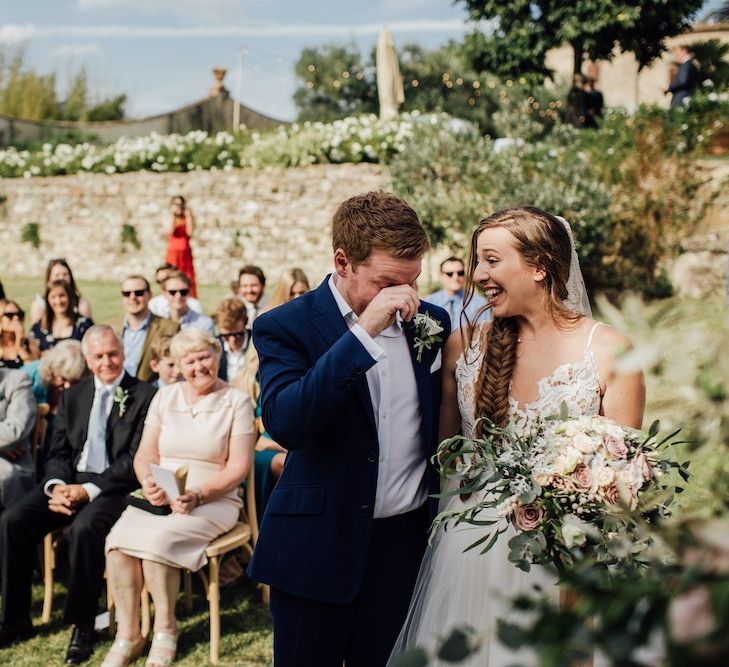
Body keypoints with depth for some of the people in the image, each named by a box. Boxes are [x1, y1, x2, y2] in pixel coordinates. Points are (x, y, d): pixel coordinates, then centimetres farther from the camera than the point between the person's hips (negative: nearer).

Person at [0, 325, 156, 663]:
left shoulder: (144, 396, -2)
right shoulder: (72, 396, 17)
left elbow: (136, 460, -9)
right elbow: (58, 452, 12)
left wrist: (89, 490, -19)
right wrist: (56, 485, -11)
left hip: (114, 486, -6)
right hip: (70, 481, 6)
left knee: (84, 528, -34)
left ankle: (82, 625, -17)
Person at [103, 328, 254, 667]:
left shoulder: (236, 401, -2)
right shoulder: (164, 397, 11)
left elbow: (238, 467, -7)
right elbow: (145, 454, 9)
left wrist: (197, 495, -21)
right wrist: (149, 482, -14)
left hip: (213, 501, -4)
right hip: (160, 497, 4)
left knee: (157, 539, -32)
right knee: (118, 539, -25)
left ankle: (165, 629, -11)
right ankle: (127, 635, -14)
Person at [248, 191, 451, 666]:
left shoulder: (431, 322, 4)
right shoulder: (285, 327, -9)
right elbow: (285, 424, -26)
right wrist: (363, 333, -28)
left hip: (408, 543, 4)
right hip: (318, 551, -3)